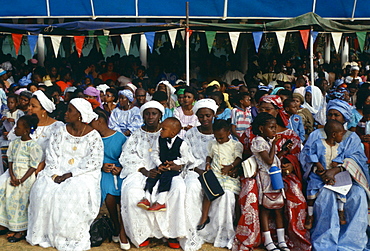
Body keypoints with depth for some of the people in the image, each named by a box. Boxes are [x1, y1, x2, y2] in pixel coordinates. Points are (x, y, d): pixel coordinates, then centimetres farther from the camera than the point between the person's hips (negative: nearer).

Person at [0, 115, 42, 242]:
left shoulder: (33, 146, -12)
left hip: (26, 175, -7)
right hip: (14, 175, 7)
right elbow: (11, 161, 11)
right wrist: (12, 176, -6)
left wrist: (21, 180, -19)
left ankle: (21, 230, -8)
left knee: (16, 194, -21)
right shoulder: (14, 143, 10)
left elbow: (33, 167, -13)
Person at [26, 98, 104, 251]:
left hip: (83, 175, -4)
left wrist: (68, 175, -17)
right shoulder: (60, 132, 8)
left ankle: (72, 238, -16)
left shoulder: (93, 136, -5)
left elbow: (93, 163, -11)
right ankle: (45, 234, -6)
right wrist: (54, 175, -12)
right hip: (59, 172, 4)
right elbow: (51, 156, 6)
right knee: (42, 190, -21)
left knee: (74, 193, -32)